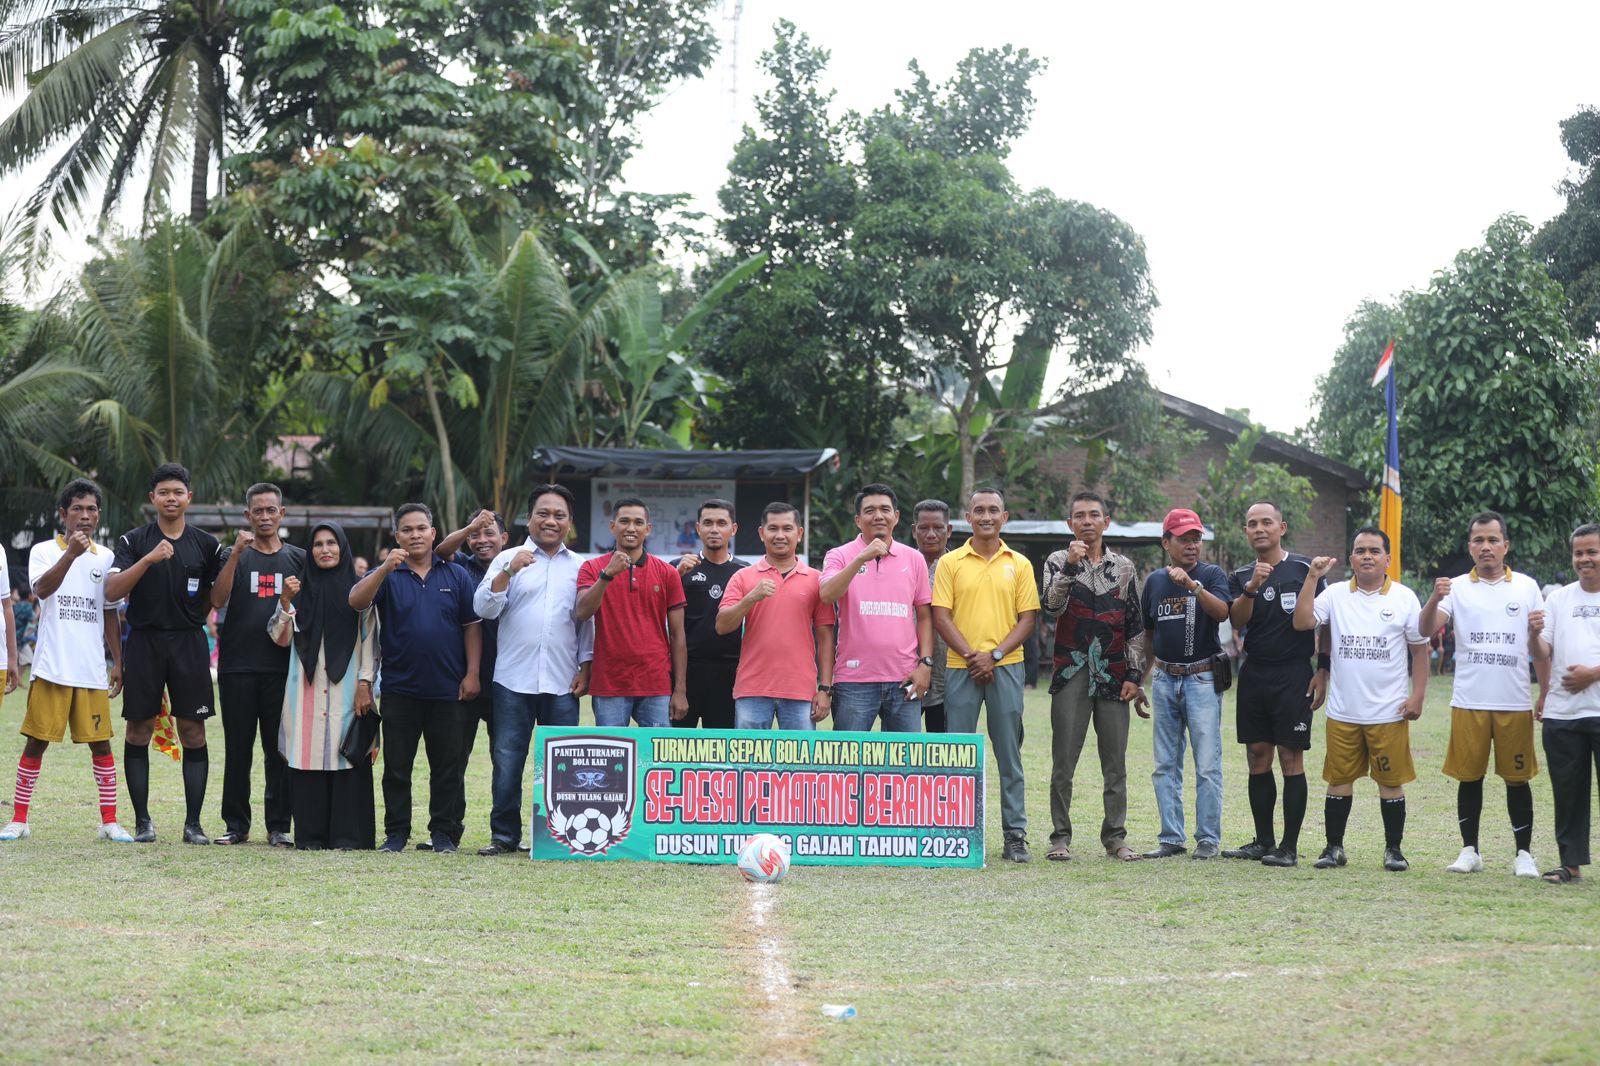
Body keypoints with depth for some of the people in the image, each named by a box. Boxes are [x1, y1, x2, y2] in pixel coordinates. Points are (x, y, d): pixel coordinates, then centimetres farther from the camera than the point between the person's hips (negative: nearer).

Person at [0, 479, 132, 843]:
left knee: (101, 743, 3)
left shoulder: (106, 557, 11)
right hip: (51, 667, -3)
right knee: (36, 741, 1)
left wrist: (118, 663, 12)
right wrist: (71, 554, -34)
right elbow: (42, 588, -20)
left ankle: (109, 821, 11)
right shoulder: (44, 551, 0)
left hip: (92, 671, 3)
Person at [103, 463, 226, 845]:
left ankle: (193, 823, 4)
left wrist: (192, 614, 0)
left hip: (189, 643, 1)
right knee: (139, 730, 1)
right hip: (144, 641, -1)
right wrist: (149, 559, -21)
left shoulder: (206, 544, 8)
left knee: (193, 732, -1)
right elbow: (112, 591, -10)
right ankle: (142, 820, 9)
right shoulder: (134, 541, 3)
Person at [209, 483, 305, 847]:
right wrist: (237, 553, -17)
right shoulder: (232, 555, 6)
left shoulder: (298, 559, 12)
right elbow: (218, 600, -10)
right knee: (238, 749, 3)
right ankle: (236, 825, 10)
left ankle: (278, 826, 6)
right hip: (237, 666, -1)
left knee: (279, 750, 2)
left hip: (281, 667, 1)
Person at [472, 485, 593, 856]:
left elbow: (587, 622, 15)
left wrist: (586, 667, 4)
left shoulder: (580, 567, 13)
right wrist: (508, 572, -15)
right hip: (513, 681, -1)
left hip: (563, 683, 1)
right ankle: (504, 835, 7)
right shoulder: (508, 560, 7)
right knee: (507, 760, -1)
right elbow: (483, 609, -4)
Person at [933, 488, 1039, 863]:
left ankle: (1015, 835, 7)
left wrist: (994, 654, -8)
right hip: (960, 668, -1)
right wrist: (970, 656, -11)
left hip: (1006, 667, 1)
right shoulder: (950, 563, 5)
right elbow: (941, 616, -1)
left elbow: (1028, 618, 4)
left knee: (1009, 753, 3)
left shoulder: (1019, 564, 7)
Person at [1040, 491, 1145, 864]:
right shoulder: (1058, 562, 5)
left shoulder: (1124, 567, 11)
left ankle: (1115, 836, 10)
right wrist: (1070, 566, -21)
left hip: (1113, 675, 2)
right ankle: (1060, 836, 4)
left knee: (1115, 762, 4)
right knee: (1063, 761, -2)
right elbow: (1051, 607, -13)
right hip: (1072, 672, -2)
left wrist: (1134, 674, 4)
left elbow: (1135, 625, 11)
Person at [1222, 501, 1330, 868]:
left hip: (1293, 675, -4)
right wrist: (1252, 587, -19)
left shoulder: (1304, 569, -1)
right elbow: (1237, 621, -5)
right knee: (1257, 759, 7)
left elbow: (1324, 623, 1)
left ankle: (1289, 847, -3)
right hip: (1254, 673, 4)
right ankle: (1263, 842, 16)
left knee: (1291, 759, -5)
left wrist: (1323, 669, -5)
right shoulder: (1240, 577, 10)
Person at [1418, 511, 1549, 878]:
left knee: (1517, 778, 3)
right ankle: (1470, 851, 14)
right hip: (1468, 702, 0)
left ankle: (1524, 854, 11)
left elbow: (1539, 649, 11)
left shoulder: (1527, 587, 7)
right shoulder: (1457, 587, 4)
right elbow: (1426, 629, -10)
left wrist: (1546, 694, 2)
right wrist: (1434, 599, -30)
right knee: (1469, 777, 5)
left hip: (1515, 703, 0)